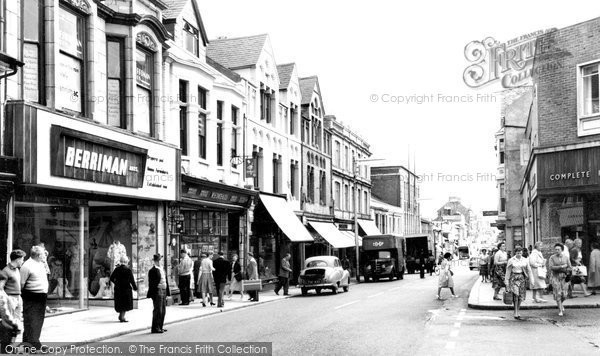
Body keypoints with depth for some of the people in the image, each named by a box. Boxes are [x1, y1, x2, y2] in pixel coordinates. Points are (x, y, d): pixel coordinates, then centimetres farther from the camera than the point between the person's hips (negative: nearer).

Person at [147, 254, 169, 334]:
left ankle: (160, 327, 22)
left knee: (163, 311, 13)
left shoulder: (162, 269, 16)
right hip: (157, 292, -8)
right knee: (158, 311, -6)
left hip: (163, 291, 9)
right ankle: (155, 328, 1)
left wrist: (167, 292, 14)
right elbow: (151, 284, -14)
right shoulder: (152, 271, -10)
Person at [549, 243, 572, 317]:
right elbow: (551, 267, -12)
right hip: (555, 277, -2)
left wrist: (558, 269, -11)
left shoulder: (566, 258, 5)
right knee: (558, 294, -8)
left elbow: (569, 268, 2)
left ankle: (560, 304, 30)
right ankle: (560, 310, 1)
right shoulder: (552, 258, -1)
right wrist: (561, 266, -16)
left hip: (564, 277, 2)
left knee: (564, 295, -2)